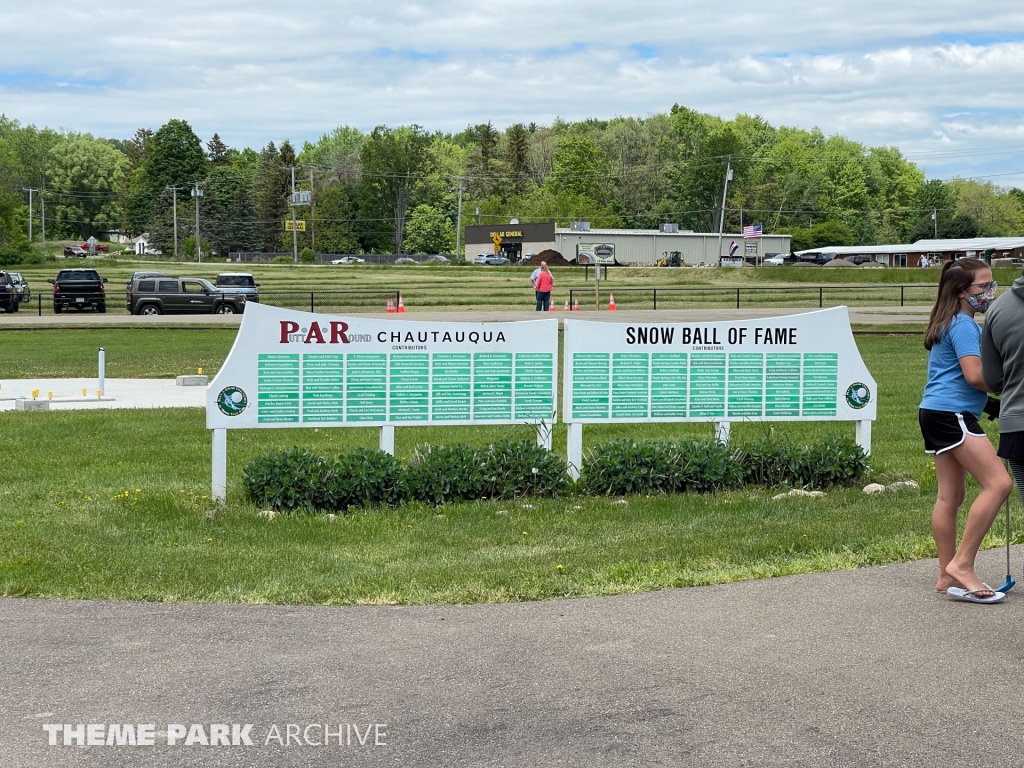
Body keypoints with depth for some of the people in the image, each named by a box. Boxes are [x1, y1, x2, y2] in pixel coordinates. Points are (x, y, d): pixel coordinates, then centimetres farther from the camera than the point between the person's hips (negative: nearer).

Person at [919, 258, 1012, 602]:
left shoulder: (948, 323, 20)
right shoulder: (963, 325, -11)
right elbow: (975, 376, -20)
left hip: (936, 414, 11)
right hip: (952, 414, -11)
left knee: (950, 495, 9)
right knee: (998, 483, -14)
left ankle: (947, 576, 11)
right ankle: (962, 564, -14)